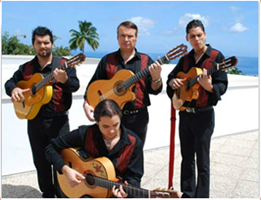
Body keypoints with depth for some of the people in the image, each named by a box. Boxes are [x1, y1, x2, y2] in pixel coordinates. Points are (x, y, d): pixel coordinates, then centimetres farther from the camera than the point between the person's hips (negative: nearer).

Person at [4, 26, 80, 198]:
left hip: (58, 119, -4)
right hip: (34, 120, 4)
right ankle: (47, 193, 31)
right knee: (40, 160, 13)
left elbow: (75, 86, -14)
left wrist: (64, 79, -37)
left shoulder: (63, 64, -3)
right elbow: (10, 82, 16)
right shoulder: (26, 67, 10)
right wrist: (13, 89, -8)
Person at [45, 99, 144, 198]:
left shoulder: (133, 142, -9)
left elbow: (134, 176, -3)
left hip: (120, 190, 1)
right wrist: (65, 169, -15)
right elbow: (51, 148, -2)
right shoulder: (85, 134, -11)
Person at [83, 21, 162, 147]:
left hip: (138, 117, 0)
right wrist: (87, 103, -8)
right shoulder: (107, 60, 6)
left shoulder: (145, 60, 5)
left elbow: (155, 90, 1)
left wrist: (156, 78, -19)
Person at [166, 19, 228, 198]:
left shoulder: (216, 56, -6)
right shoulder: (185, 59, 10)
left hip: (203, 115, -5)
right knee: (187, 157, 15)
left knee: (202, 161, 2)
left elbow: (223, 86, -12)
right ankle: (187, 193, 30)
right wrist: (172, 81, -5)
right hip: (185, 113, 6)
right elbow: (171, 76, 19)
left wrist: (209, 87, -33)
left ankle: (201, 195, 16)